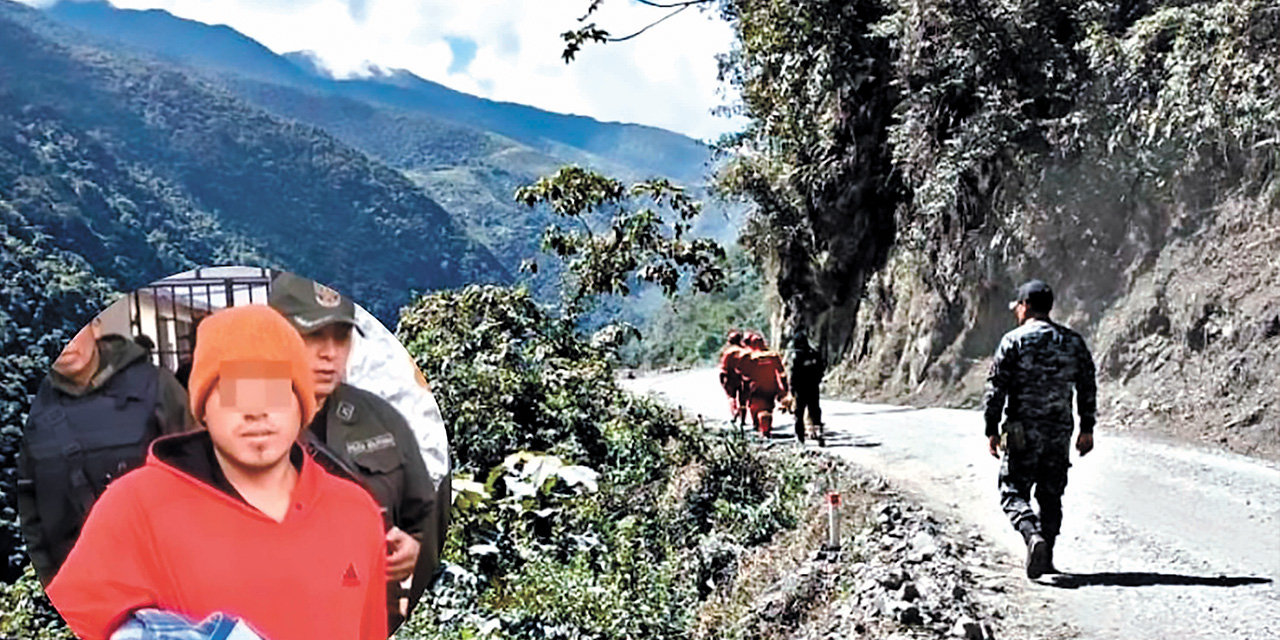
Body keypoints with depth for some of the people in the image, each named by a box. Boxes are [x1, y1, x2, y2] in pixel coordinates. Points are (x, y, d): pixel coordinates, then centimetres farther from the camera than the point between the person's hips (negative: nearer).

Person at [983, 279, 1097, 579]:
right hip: (1060, 432, 4)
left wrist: (991, 430, -2)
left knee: (1014, 492, 2)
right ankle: (1046, 558, 17)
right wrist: (1087, 429, 15)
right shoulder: (1073, 341, 8)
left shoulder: (1013, 341, -6)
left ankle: (1033, 535, -23)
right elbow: (1088, 388, 9)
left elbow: (996, 388, -8)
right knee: (1051, 495, 14)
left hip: (1023, 432, -4)